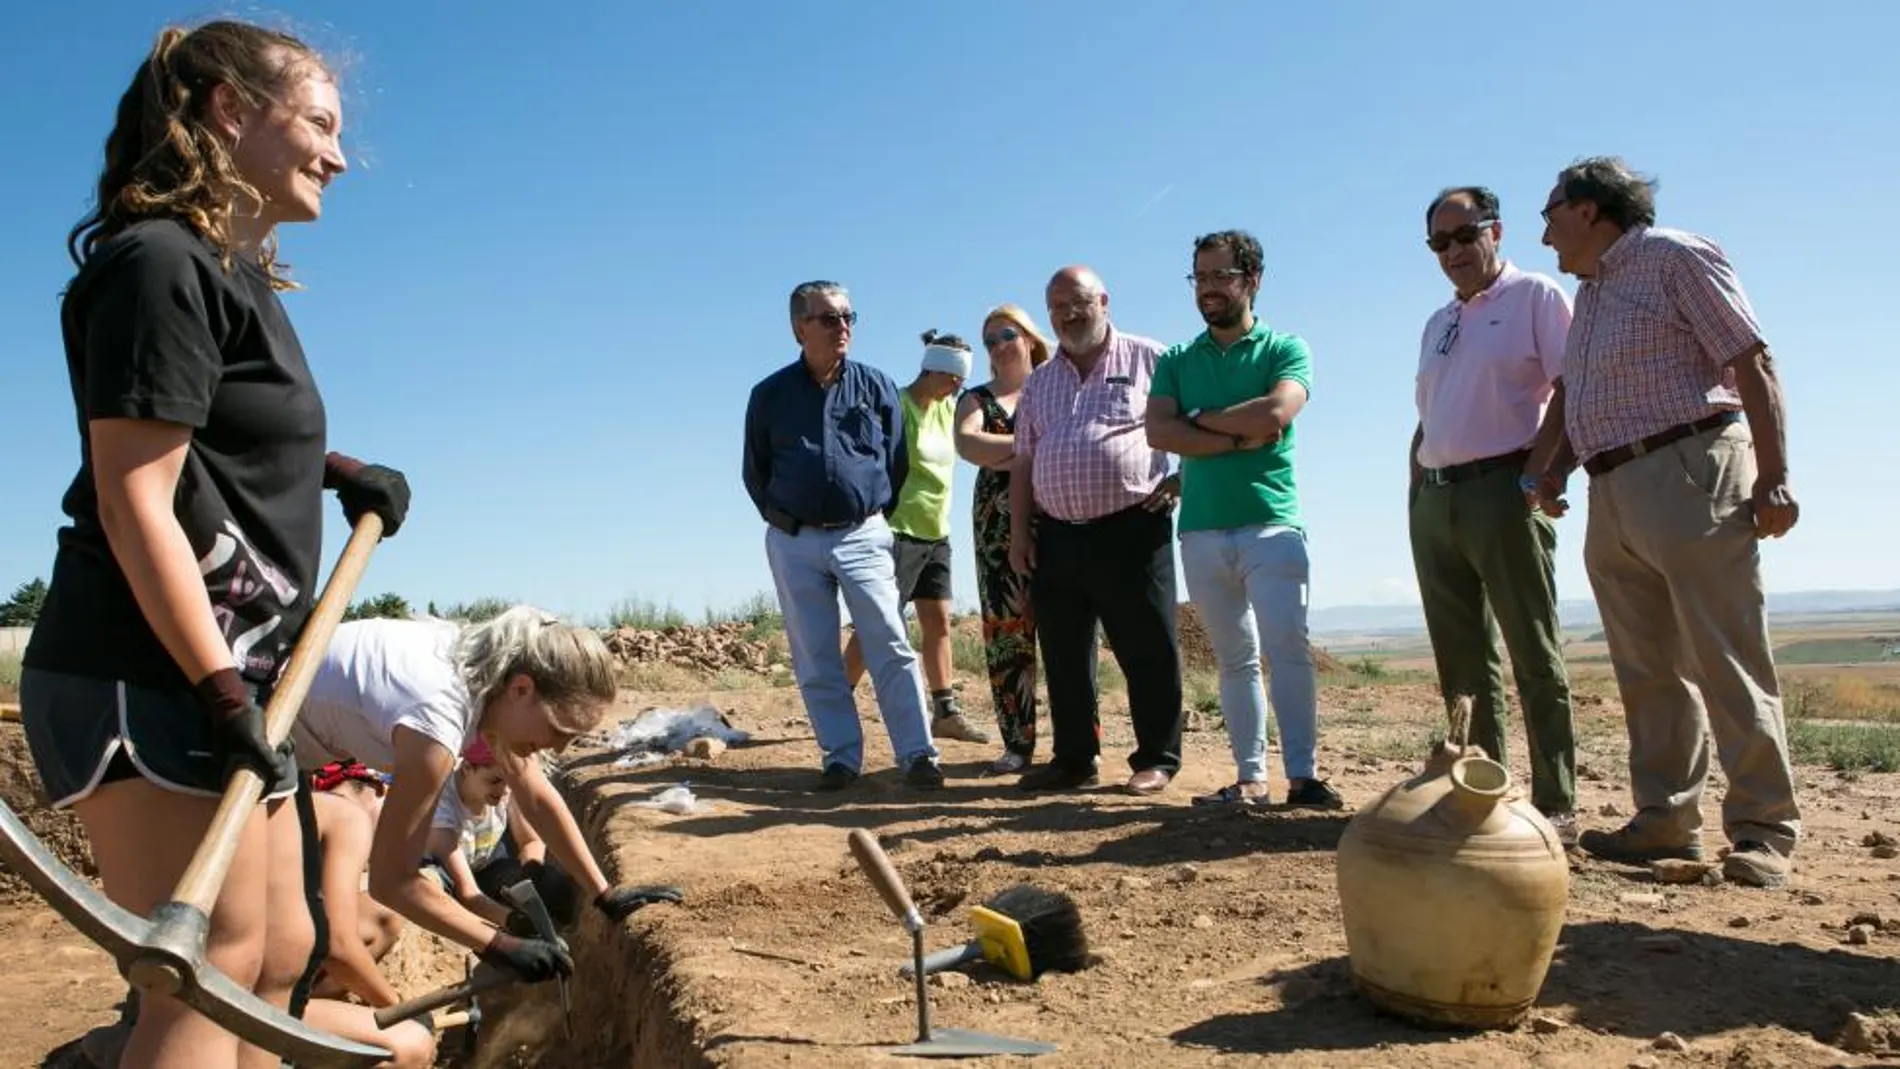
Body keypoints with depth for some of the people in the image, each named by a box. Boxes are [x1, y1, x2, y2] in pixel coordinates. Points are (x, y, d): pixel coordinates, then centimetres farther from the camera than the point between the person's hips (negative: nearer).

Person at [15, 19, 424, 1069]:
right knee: (212, 968, -6)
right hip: (154, 683, -10)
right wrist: (219, 689, -23)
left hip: (226, 676, 10)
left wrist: (338, 470, 17)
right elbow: (135, 498, -20)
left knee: (279, 958, 16)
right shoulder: (159, 263, -13)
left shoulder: (233, 274, 16)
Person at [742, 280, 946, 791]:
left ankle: (917, 754, -2)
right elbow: (755, 472, 13)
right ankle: (841, 757, 13)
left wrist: (876, 518, 7)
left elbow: (897, 461, 9)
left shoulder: (876, 385, 3)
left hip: (862, 537, -1)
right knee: (815, 661, 4)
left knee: (891, 648, -5)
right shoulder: (770, 394, 3)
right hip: (793, 543, 1)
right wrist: (784, 521, 8)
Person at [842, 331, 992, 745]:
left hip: (936, 534, 8)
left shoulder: (947, 409, 9)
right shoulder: (897, 406, -13)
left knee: (938, 623, 9)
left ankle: (946, 712, 14)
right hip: (899, 532, -8)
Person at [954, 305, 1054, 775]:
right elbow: (967, 444, -3)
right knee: (1006, 629, -2)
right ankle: (1017, 743, 3)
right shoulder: (977, 398, 17)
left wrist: (1004, 454, -8)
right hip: (998, 522, 2)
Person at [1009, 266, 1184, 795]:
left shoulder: (1149, 359, 2)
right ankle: (1073, 758, 20)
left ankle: (1157, 758, 11)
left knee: (1148, 650, 0)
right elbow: (1024, 464, 16)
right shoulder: (1038, 382, 16)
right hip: (1056, 535, 5)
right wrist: (1019, 529, 9)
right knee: (1063, 655, 9)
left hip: (1131, 530, -5)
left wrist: (1181, 480, -8)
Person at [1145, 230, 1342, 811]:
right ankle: (1250, 778, 10)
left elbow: (1274, 414, -15)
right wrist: (1239, 437, -10)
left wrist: (1199, 419, -3)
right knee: (1235, 658, 6)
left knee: (1287, 646, -12)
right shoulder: (1176, 361, 14)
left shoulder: (1285, 348, 5)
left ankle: (1302, 776, -8)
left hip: (1272, 524, -3)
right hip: (1202, 531, 3)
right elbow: (1158, 432, -3)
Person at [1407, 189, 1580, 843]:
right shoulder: (1437, 325, 22)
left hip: (1503, 488, -7)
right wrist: (1414, 498, 13)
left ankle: (1555, 805, 0)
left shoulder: (1535, 297, 2)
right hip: (1434, 500, 7)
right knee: (1461, 664, 9)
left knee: (1534, 658, -4)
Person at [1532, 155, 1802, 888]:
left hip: (1688, 476, -8)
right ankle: (1667, 821, 12)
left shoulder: (1676, 258, -2)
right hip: (1613, 497, 8)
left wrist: (1773, 478, -16)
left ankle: (1763, 829, -2)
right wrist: (1556, 467, 8)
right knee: (1647, 671, 7)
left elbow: (1754, 365, -9)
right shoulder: (1590, 291, 22)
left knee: (1726, 663, -7)